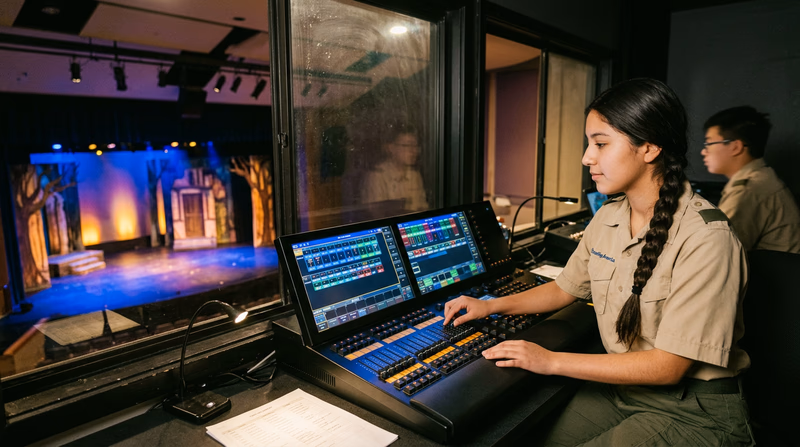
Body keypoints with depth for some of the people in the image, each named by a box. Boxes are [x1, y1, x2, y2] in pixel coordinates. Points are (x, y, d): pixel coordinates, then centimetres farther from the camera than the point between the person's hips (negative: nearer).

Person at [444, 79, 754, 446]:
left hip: (691, 411, -5)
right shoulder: (608, 217, -1)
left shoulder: (705, 238, -23)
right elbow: (565, 288, 13)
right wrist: (491, 306, 5)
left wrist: (552, 361, -21)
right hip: (621, 385, 6)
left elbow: (668, 367, -22)